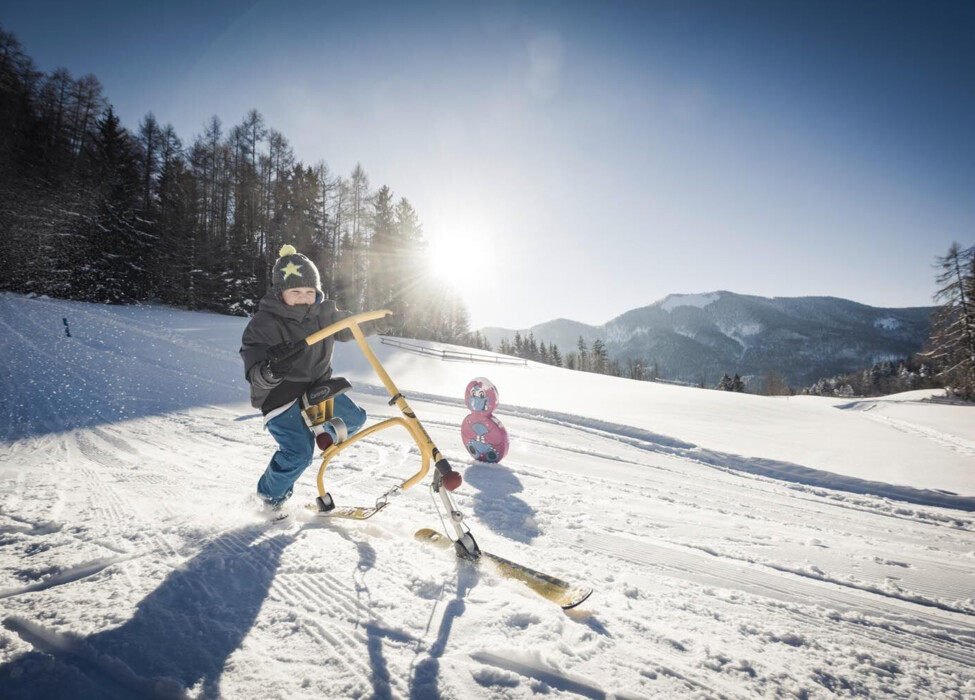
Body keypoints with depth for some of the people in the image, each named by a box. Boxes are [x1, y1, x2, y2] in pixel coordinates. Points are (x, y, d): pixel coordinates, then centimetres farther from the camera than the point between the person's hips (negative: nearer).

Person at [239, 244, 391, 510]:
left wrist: (377, 323, 5)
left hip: (316, 386, 7)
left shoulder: (322, 312, -6)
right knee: (299, 453, -16)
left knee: (355, 418, 13)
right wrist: (271, 371, -51)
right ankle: (270, 495, 15)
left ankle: (325, 432, 45)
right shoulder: (263, 324, -23)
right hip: (280, 394, -6)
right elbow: (254, 374, -29)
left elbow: (346, 326, 16)